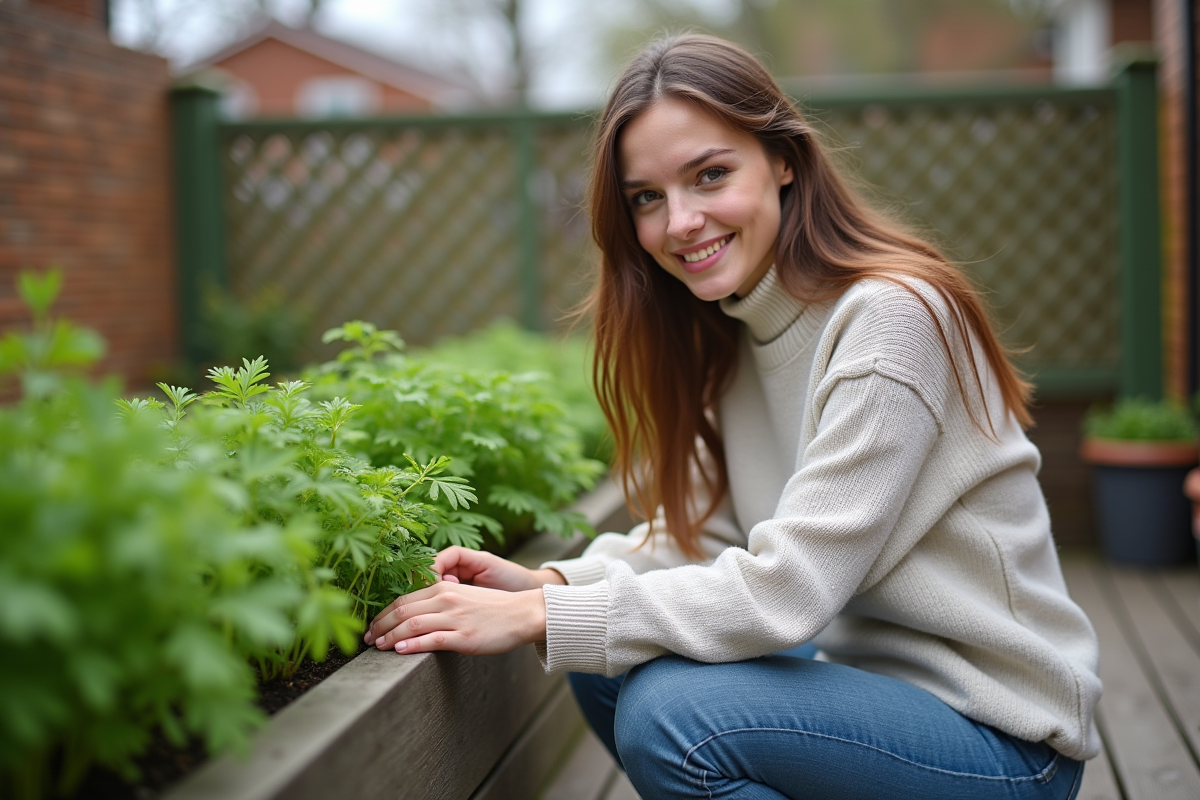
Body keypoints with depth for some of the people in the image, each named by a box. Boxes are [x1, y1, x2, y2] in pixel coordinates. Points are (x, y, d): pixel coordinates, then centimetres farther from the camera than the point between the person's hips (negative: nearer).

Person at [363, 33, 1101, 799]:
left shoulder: (892, 316, -23)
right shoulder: (734, 333, 4)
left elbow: (786, 587, -26)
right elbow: (702, 530, 5)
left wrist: (537, 617, -24)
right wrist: (546, 584, -12)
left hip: (1001, 731, -8)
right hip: (868, 673, 8)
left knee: (671, 713, -26)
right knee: (607, 664, -2)